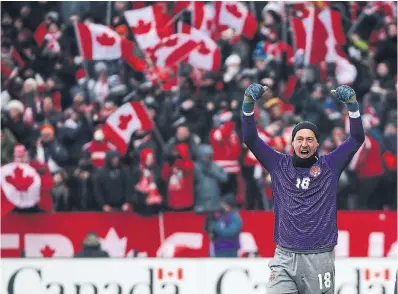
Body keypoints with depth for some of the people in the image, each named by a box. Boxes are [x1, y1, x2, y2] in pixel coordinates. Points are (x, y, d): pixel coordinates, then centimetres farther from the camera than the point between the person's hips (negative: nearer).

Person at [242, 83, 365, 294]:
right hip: (284, 258, 0)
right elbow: (250, 139, 4)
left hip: (320, 259, 0)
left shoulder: (329, 166, 6)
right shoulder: (279, 165, 8)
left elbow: (357, 139, -1)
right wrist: (249, 103, -10)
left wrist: (352, 103, -15)